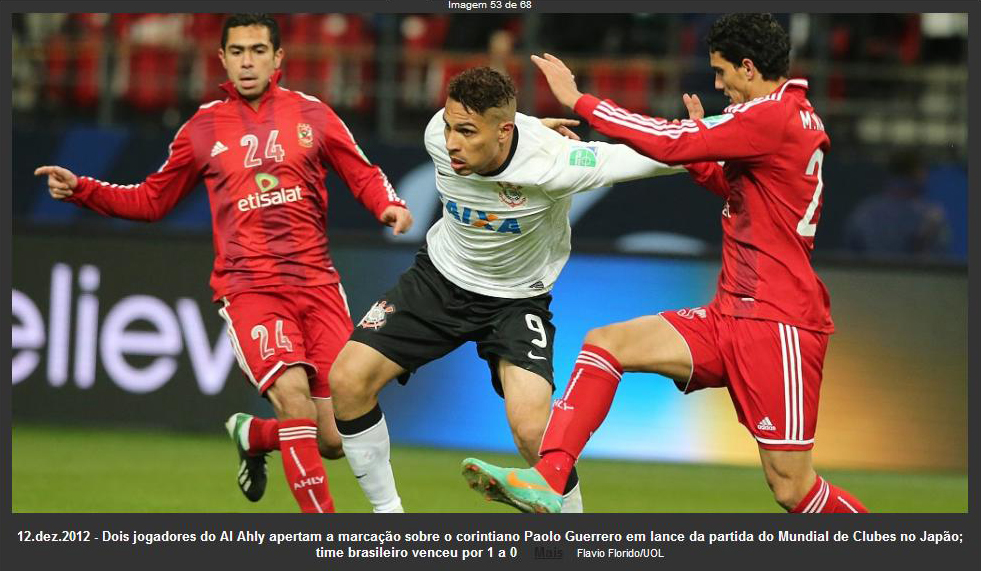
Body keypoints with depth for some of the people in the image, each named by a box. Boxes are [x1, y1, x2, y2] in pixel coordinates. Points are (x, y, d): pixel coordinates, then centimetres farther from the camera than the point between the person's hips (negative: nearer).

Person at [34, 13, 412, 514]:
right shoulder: (204, 129, 8)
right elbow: (150, 201, 18)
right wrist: (80, 190, 6)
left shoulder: (312, 115, 8)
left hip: (317, 284, 2)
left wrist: (389, 205, -8)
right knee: (292, 390, -30)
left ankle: (251, 435, 33)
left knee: (334, 442, -1)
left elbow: (364, 176, 14)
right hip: (248, 289, -2)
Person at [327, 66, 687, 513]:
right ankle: (387, 513, 9)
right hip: (440, 276, 4)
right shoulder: (440, 135, -22)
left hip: (517, 299, -4)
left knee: (532, 428, -23)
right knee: (347, 380, -11)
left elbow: (653, 157, -27)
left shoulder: (552, 161, -34)